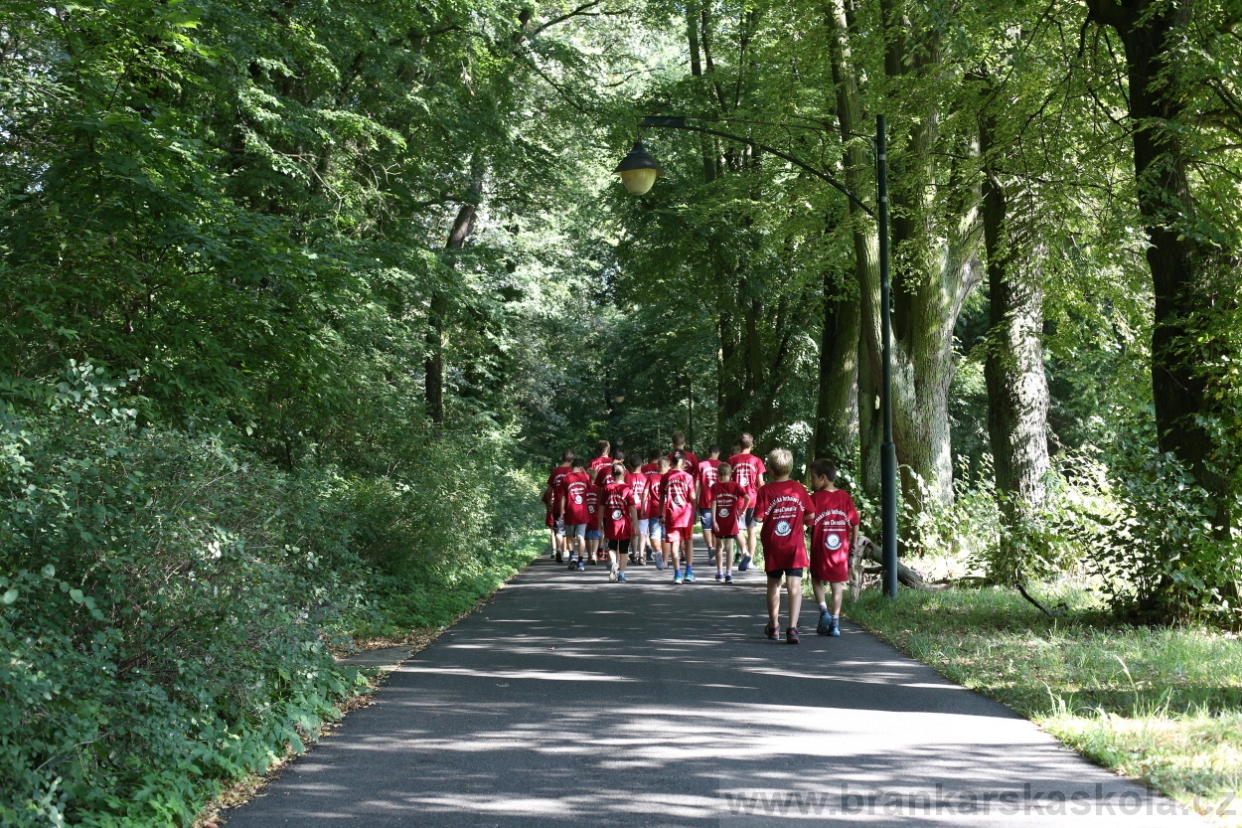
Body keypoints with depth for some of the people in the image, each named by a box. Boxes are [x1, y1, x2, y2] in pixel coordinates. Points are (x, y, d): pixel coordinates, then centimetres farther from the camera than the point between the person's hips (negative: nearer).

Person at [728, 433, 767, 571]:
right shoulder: (756, 461, 0)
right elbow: (760, 483, 0)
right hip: (752, 498, 1)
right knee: (751, 530, 10)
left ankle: (745, 552, -15)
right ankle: (750, 560, 7)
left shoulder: (732, 460, 0)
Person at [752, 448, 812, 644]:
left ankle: (774, 626, 28)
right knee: (794, 585, -5)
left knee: (773, 584, 16)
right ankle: (792, 627, -18)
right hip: (795, 545, 0)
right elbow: (810, 515, 2)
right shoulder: (799, 488, -2)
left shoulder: (766, 490, -8)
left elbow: (758, 518, -13)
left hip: (773, 545, 0)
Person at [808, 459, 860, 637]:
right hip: (841, 549, 3)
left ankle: (824, 610, -3)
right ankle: (835, 622, 7)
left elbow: (809, 520, -17)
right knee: (837, 585, 9)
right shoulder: (845, 497, 1)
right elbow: (855, 522, 3)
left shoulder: (815, 498, -10)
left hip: (820, 549, -3)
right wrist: (854, 541, 15)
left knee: (817, 580, 17)